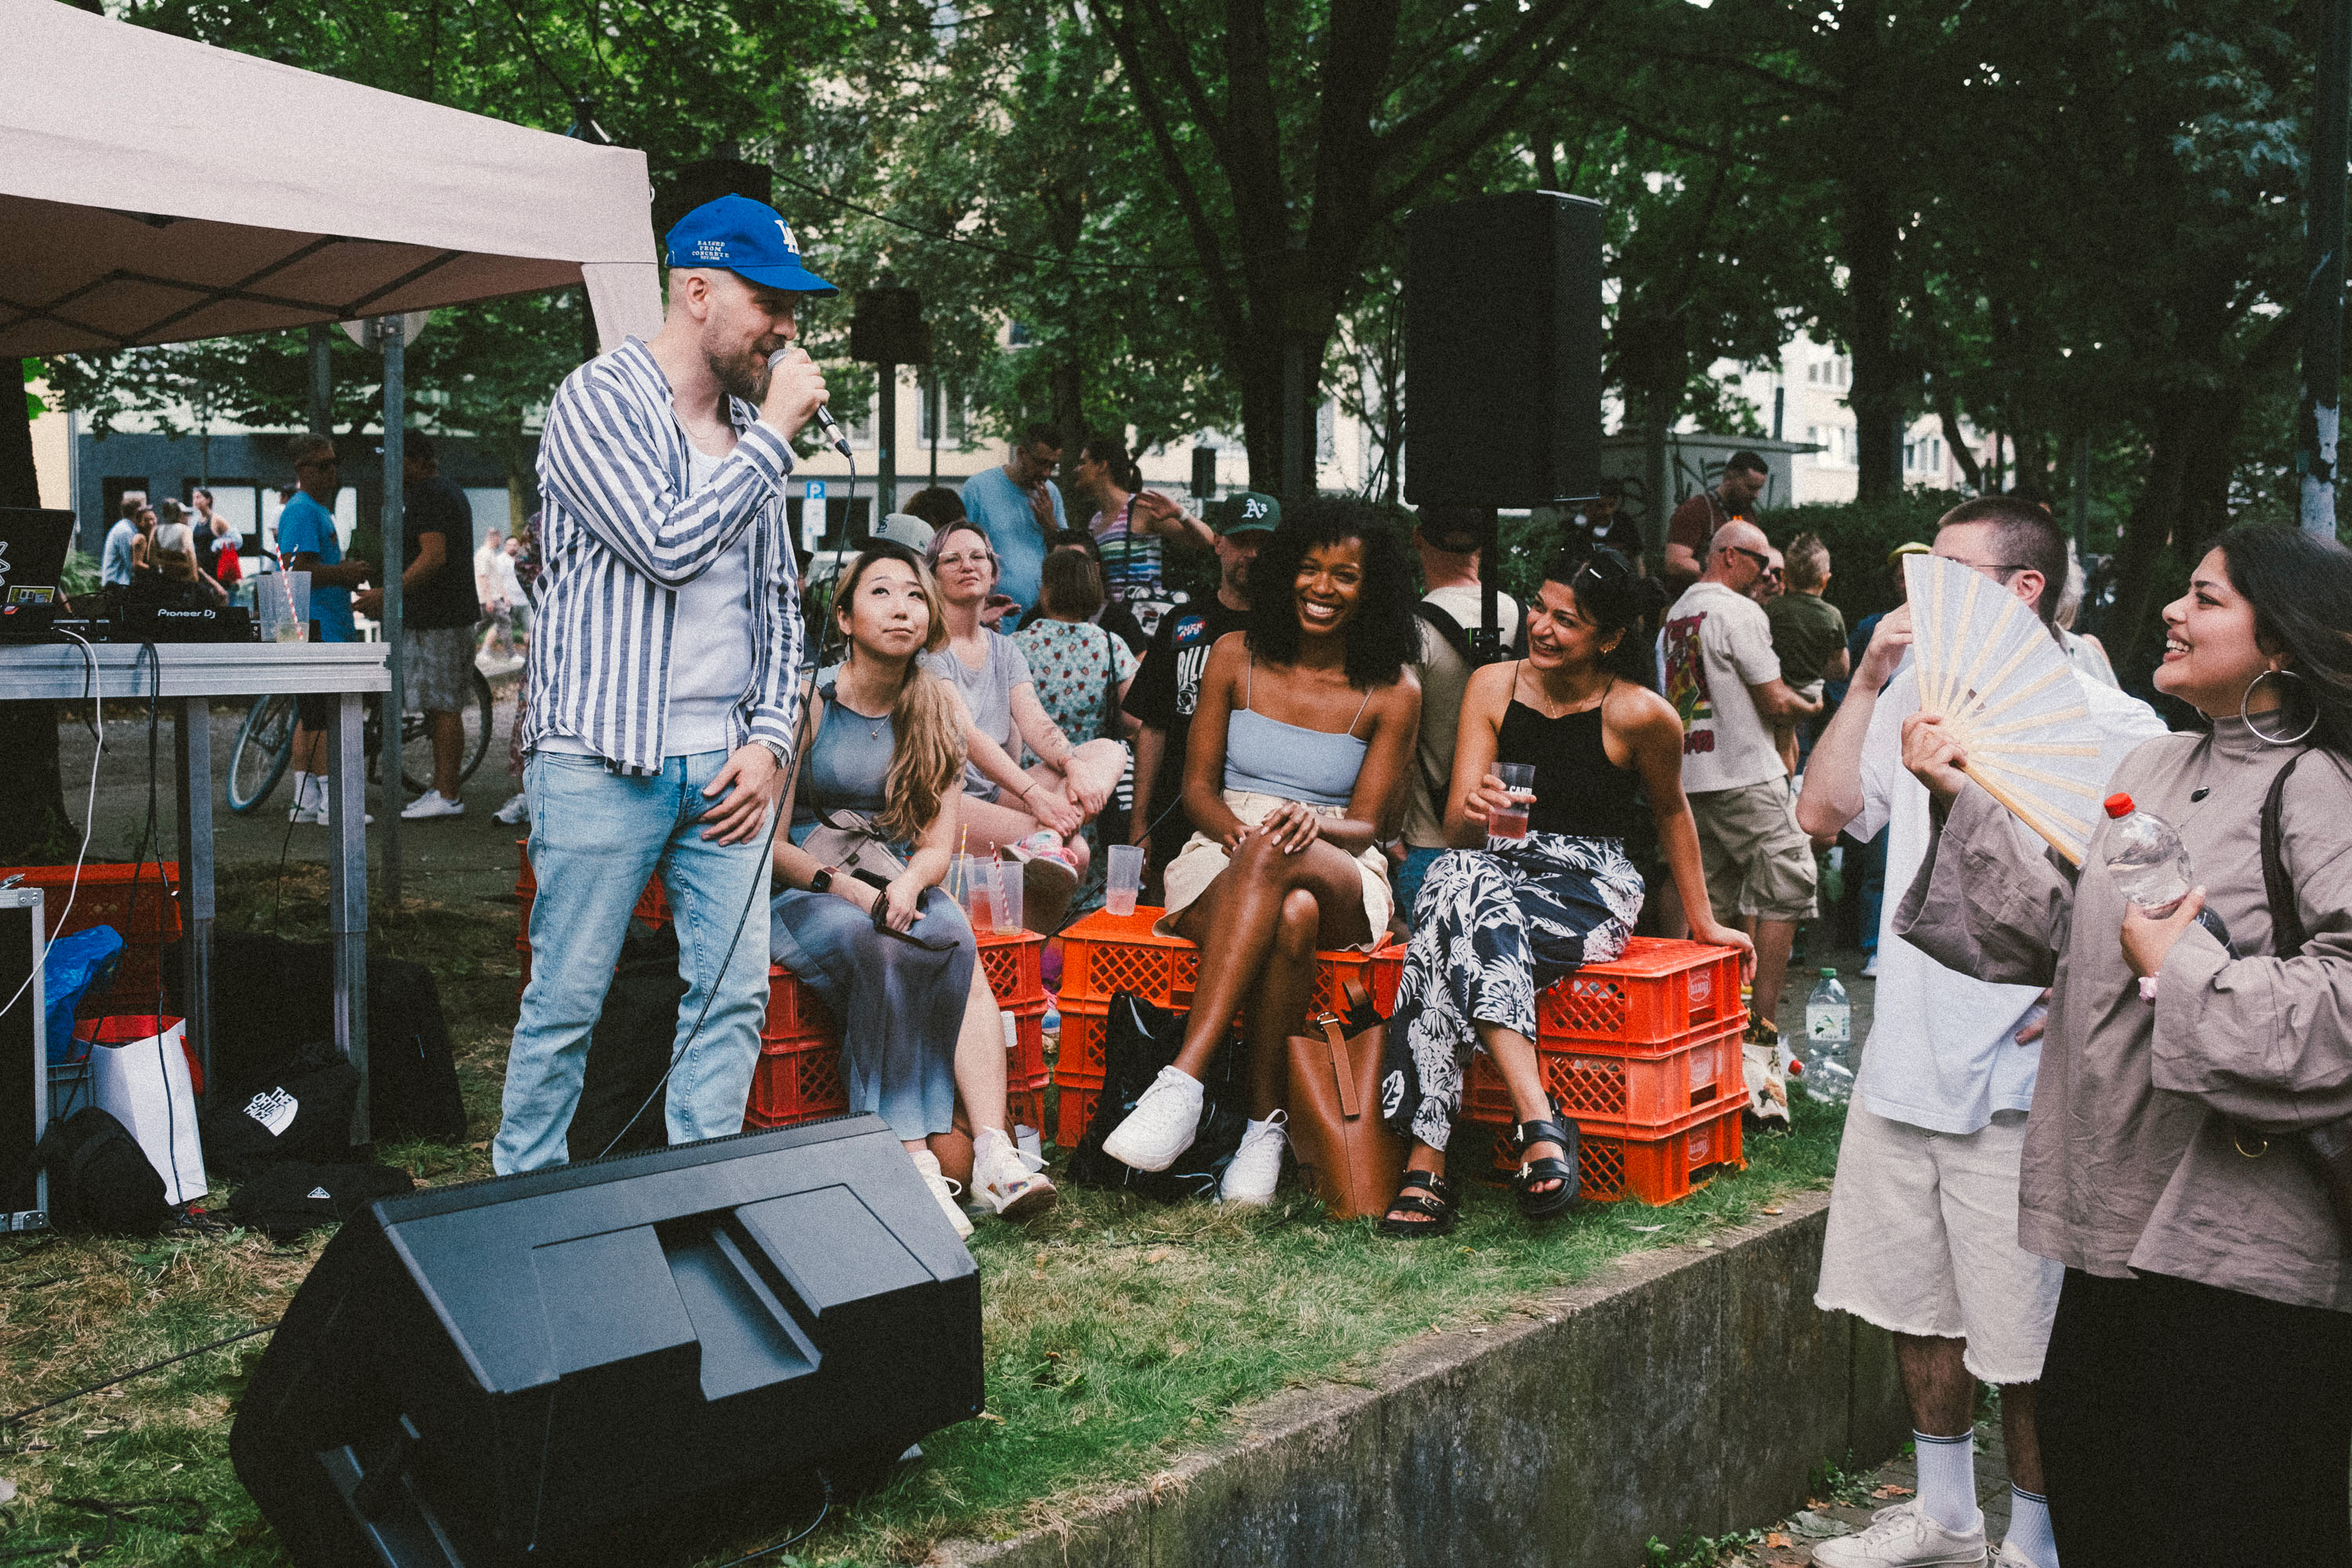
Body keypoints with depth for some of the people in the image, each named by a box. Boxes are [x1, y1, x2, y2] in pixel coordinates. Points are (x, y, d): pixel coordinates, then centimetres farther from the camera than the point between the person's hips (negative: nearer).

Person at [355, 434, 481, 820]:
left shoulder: (425, 495, -12)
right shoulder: (451, 492, 21)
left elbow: (434, 557, -24)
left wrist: (388, 593, -29)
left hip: (437, 618, -11)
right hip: (454, 613, 11)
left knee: (443, 706, -9)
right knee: (442, 705, 12)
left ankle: (447, 796, -8)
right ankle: (441, 788, 17)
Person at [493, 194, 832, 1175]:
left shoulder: (749, 427, 15)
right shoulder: (598, 402, -5)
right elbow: (669, 547, -19)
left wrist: (771, 738, 4)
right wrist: (773, 437, -11)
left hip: (723, 763, 6)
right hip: (605, 760, -6)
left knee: (735, 991, 3)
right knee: (567, 1000, 0)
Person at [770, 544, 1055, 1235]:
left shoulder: (936, 708, 8)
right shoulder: (808, 701, -6)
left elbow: (938, 842, 4)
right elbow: (773, 846, -7)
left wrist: (908, 883, -19)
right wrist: (849, 889, -22)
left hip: (902, 887, 4)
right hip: (805, 891, -3)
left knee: (957, 946, -31)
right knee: (878, 949, -37)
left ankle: (994, 1150, -41)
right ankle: (914, 1160, -39)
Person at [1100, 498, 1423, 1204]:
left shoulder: (1393, 691, 3)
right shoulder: (1236, 657, 9)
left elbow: (1364, 825, 0)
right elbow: (1198, 784, 9)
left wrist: (1310, 824, -25)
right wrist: (1232, 828, -16)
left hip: (1342, 879, -1)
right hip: (1224, 856, 1)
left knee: (1273, 854, -40)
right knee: (1290, 917, -39)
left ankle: (1182, 1082, -44)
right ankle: (1265, 1121, -36)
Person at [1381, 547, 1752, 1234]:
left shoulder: (1641, 714, -6)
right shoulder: (1492, 686, 3)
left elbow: (1670, 811, 12)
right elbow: (1456, 825, -1)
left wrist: (1704, 921, 18)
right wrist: (1475, 814, -26)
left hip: (1590, 891, -3)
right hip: (1499, 869, 3)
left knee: (1459, 920, -35)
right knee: (1451, 878, -36)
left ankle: (1428, 1160, -39)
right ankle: (1539, 1122, -42)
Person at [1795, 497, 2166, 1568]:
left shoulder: (2106, 724, -9)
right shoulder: (1918, 693, 8)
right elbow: (1823, 813, 8)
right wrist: (1869, 681, 1)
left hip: (2020, 1077, -6)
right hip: (1903, 1058, 7)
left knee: (2023, 1335, 2)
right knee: (1914, 1301, 18)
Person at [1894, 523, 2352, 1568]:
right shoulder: (2150, 769, 11)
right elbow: (2061, 924, 10)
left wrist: (2184, 970, -19)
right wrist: (1963, 802, 5)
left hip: (2242, 1240, -8)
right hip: (2125, 1209, 8)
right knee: (2091, 1482, 18)